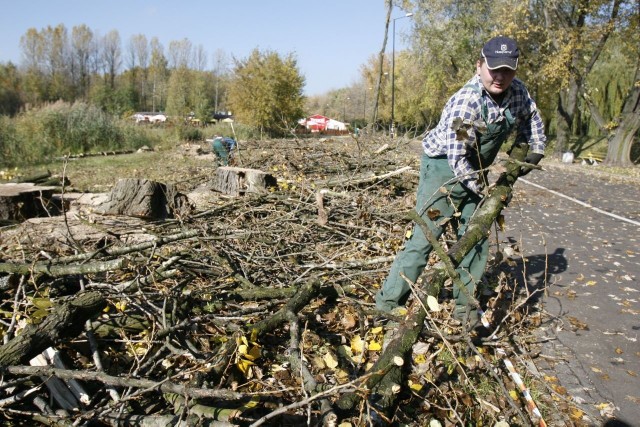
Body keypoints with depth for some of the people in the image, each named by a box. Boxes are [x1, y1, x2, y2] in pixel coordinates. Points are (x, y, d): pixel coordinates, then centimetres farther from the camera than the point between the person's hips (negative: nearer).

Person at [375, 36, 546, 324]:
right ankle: (388, 302, 0)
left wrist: (534, 153, 8)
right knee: (425, 236, -10)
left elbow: (532, 120, 17)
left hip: (474, 170, 8)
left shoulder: (517, 92, -6)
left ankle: (464, 305, 19)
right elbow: (457, 158, -27)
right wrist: (485, 191, -20)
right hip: (444, 167, -7)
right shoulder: (465, 102, -28)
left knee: (476, 237, 7)